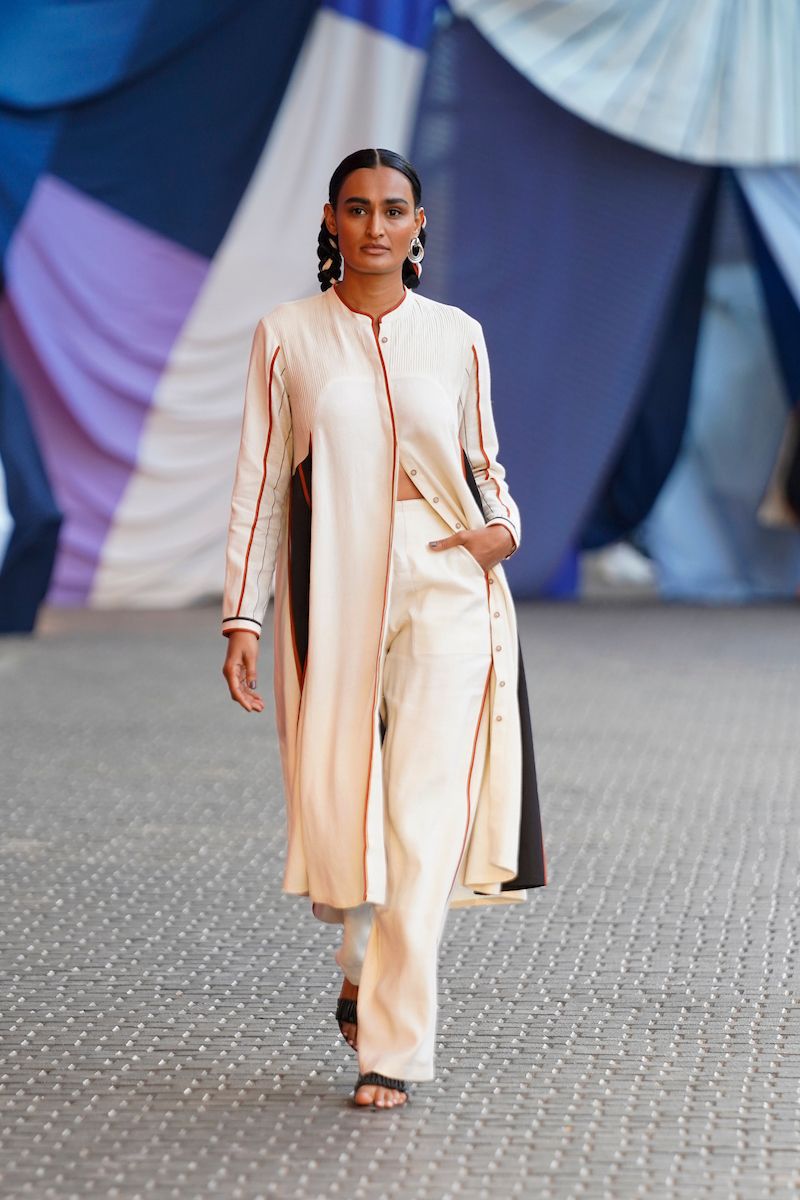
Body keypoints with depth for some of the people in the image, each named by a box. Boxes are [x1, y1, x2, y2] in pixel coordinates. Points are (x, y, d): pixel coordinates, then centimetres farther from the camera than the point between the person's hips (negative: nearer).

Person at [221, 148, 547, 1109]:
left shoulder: (457, 336, 6)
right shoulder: (286, 336, 3)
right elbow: (260, 483, 3)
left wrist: (505, 528, -4)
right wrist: (243, 617, -1)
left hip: (446, 592, 0)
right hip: (332, 595, 0)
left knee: (425, 817, -8)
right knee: (337, 808, 4)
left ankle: (395, 1048, -2)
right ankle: (362, 965, 36)